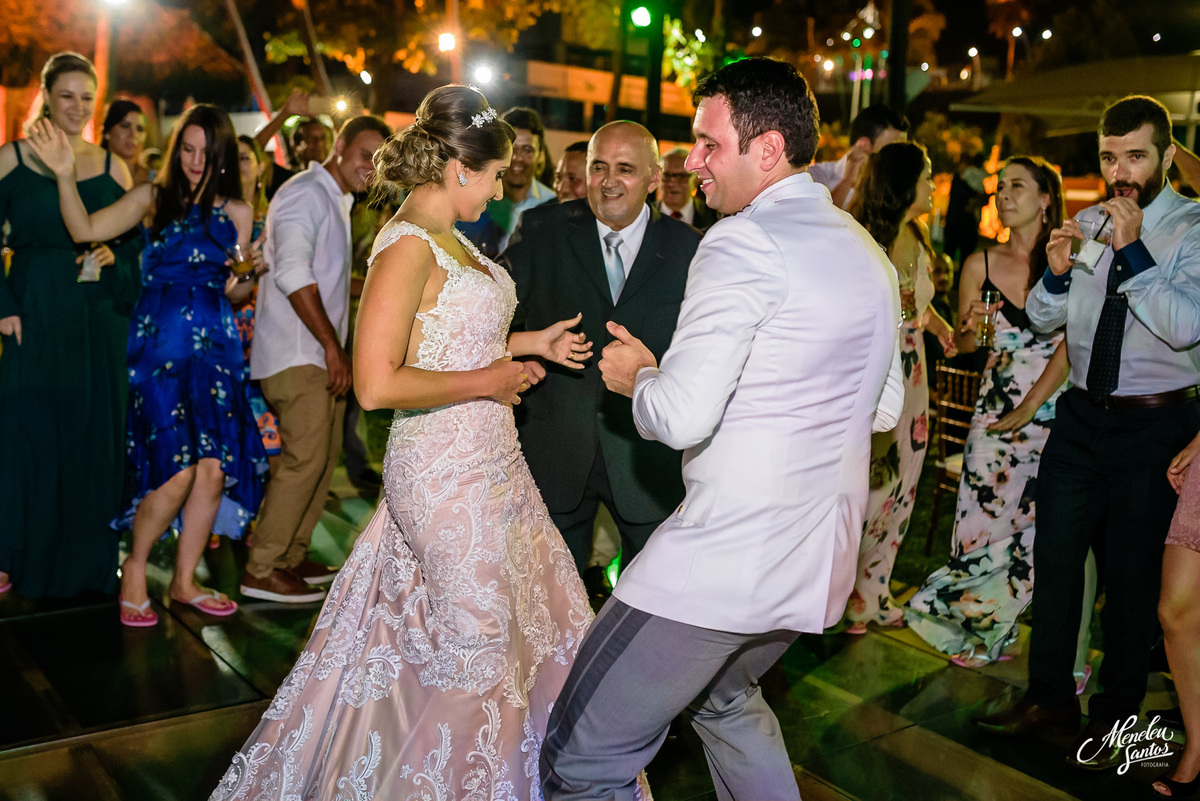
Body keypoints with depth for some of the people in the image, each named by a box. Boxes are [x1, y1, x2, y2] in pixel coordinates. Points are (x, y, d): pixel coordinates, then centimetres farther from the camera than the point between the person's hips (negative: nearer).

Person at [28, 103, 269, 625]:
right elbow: (84, 230, -11)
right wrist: (65, 175, -22)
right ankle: (135, 567, 13)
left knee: (214, 469, -1)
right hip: (160, 341, -3)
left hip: (216, 346, 4)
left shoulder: (236, 211, 11)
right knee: (178, 469, -12)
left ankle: (184, 581, 18)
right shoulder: (154, 198, 3)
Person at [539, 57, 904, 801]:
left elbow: (682, 416, -23)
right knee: (728, 698, 33)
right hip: (820, 557, 10)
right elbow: (885, 407, 23)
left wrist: (638, 377, -2)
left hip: (726, 562, -9)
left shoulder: (745, 243, -15)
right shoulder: (870, 254, 12)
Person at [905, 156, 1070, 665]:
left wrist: (1030, 407, -12)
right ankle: (982, 629, 24)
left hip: (1056, 409, -2)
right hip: (996, 411, 2)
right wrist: (969, 329, -13)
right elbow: (962, 347, 11)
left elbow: (1072, 342, -8)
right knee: (987, 521, 2)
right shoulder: (981, 265, 5)